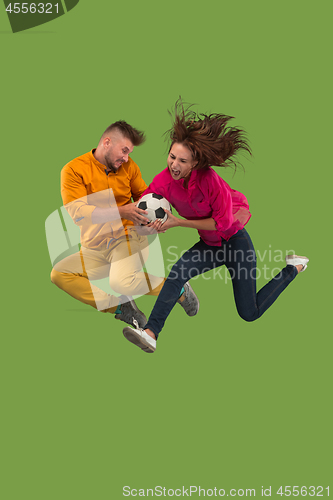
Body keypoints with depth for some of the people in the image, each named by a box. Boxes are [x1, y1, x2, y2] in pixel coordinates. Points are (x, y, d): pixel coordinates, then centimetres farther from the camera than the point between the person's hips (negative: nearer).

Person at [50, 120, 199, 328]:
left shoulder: (129, 166, 4)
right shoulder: (73, 169, -7)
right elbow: (77, 212, -18)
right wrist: (121, 212, -28)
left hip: (127, 237, -1)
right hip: (95, 247, 1)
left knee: (122, 282, -32)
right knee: (58, 274, -24)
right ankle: (120, 307, -15)